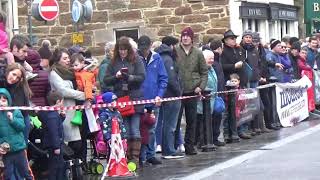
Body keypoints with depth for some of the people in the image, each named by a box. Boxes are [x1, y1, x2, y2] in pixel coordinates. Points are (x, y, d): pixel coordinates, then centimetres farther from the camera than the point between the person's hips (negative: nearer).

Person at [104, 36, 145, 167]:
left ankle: (135, 157, 1)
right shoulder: (114, 62, 7)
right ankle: (128, 157, 10)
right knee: (125, 130, 5)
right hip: (120, 99, 2)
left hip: (135, 98, -2)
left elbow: (142, 77, -6)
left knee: (135, 130, -2)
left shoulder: (136, 60, 1)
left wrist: (129, 77, -20)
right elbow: (106, 80, 6)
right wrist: (116, 77, -13)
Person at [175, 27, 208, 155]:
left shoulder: (198, 53, 5)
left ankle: (189, 146, 16)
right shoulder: (175, 52, -2)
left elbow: (204, 72, 10)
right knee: (176, 120, 0)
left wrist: (201, 87, -4)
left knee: (192, 121, 7)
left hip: (192, 92, 2)